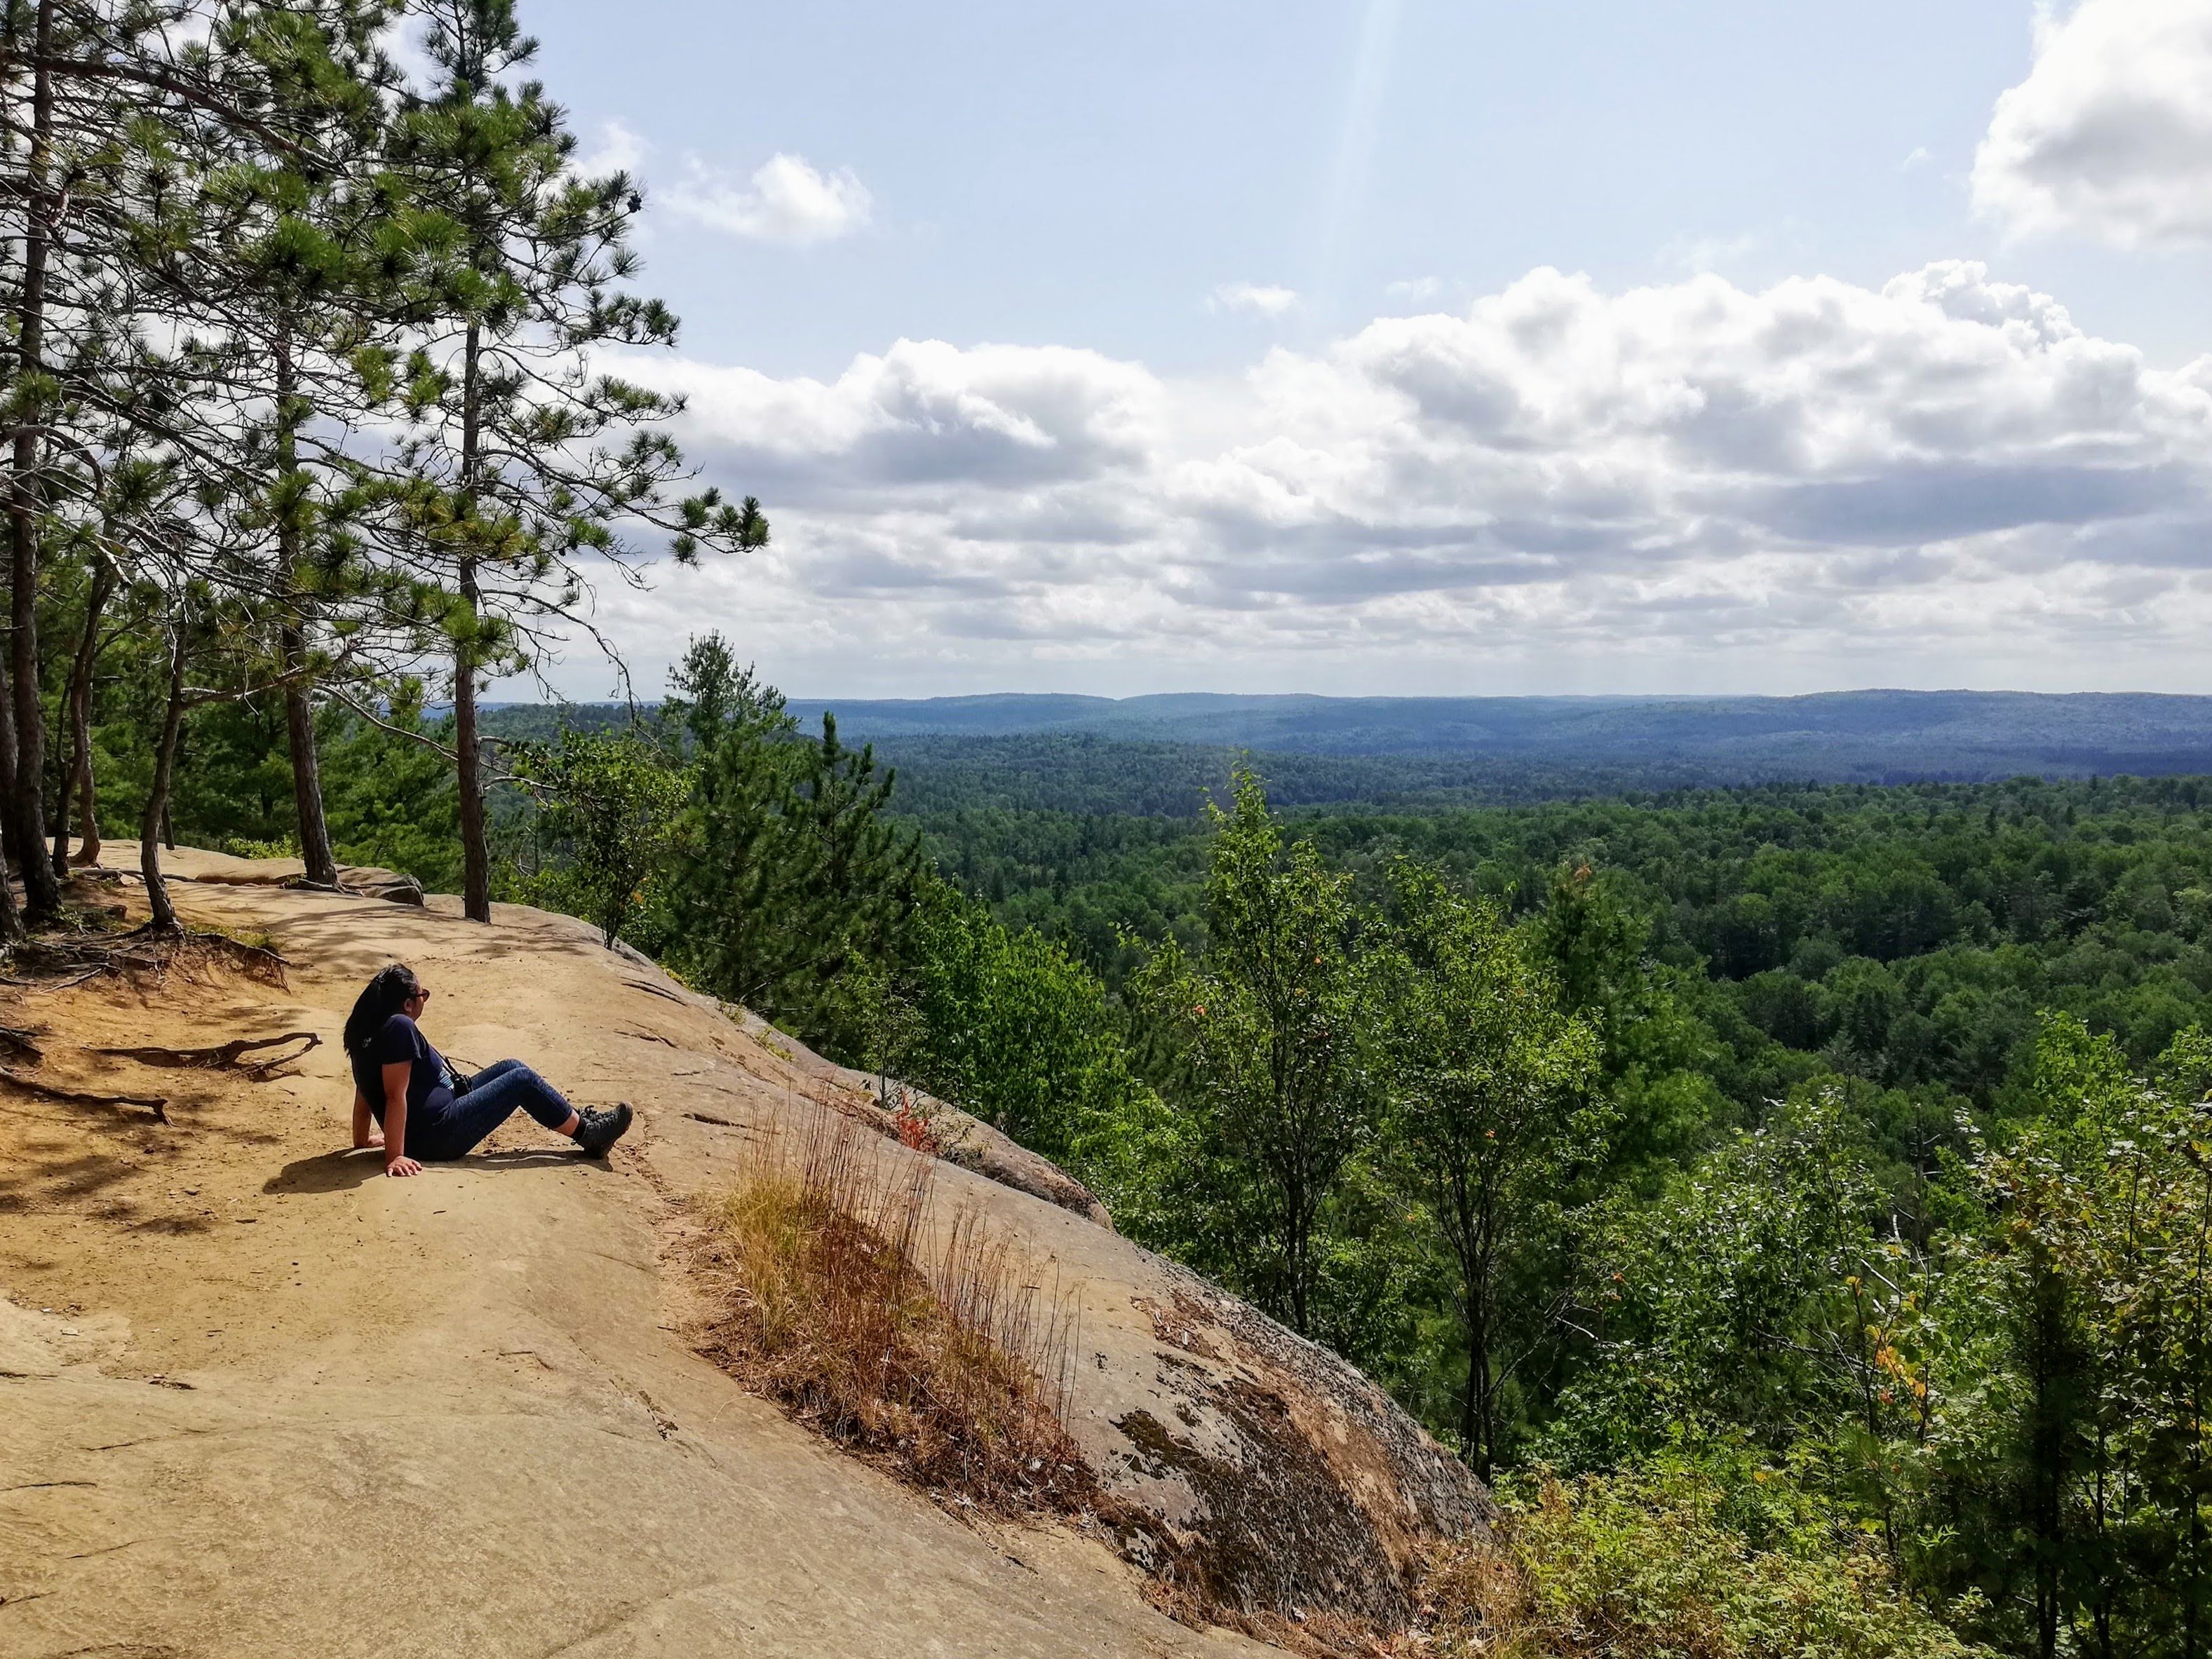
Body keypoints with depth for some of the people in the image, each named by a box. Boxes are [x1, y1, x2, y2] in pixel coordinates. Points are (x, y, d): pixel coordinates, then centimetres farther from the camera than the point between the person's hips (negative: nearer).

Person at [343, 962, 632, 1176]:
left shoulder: (370, 1030, 7)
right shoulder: (399, 1028, -23)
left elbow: (365, 1093, 12)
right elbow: (396, 1095, -27)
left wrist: (363, 1139, 20)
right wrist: (395, 1156, -28)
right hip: (438, 1137, -11)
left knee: (511, 1068, 15)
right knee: (522, 1080, -3)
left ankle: (578, 1120, 23)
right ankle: (589, 1133, 10)